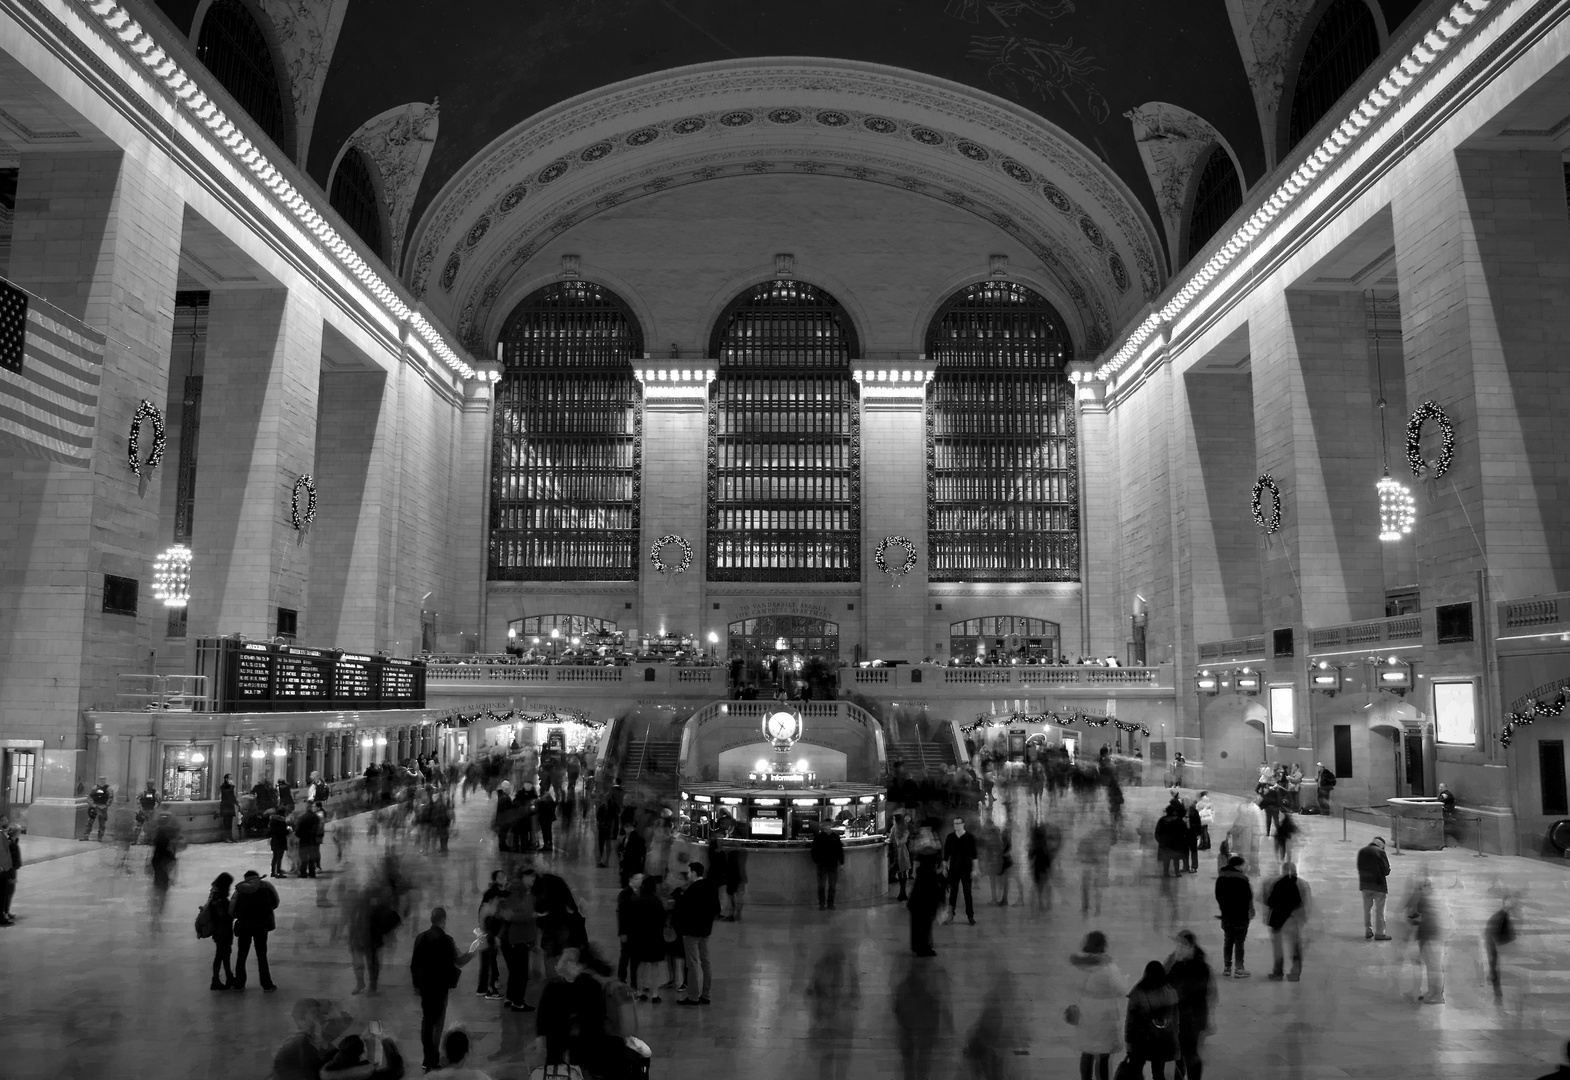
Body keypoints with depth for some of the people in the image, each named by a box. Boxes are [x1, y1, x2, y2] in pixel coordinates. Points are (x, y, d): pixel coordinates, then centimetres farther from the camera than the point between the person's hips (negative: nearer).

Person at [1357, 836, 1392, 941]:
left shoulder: (1361, 851, 4)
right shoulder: (1380, 852, -14)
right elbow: (1386, 871, -12)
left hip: (1364, 884, 5)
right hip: (1378, 885, -5)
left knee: (1367, 909, 15)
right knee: (1379, 909, 4)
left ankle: (1368, 931, 20)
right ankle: (1379, 933, 6)